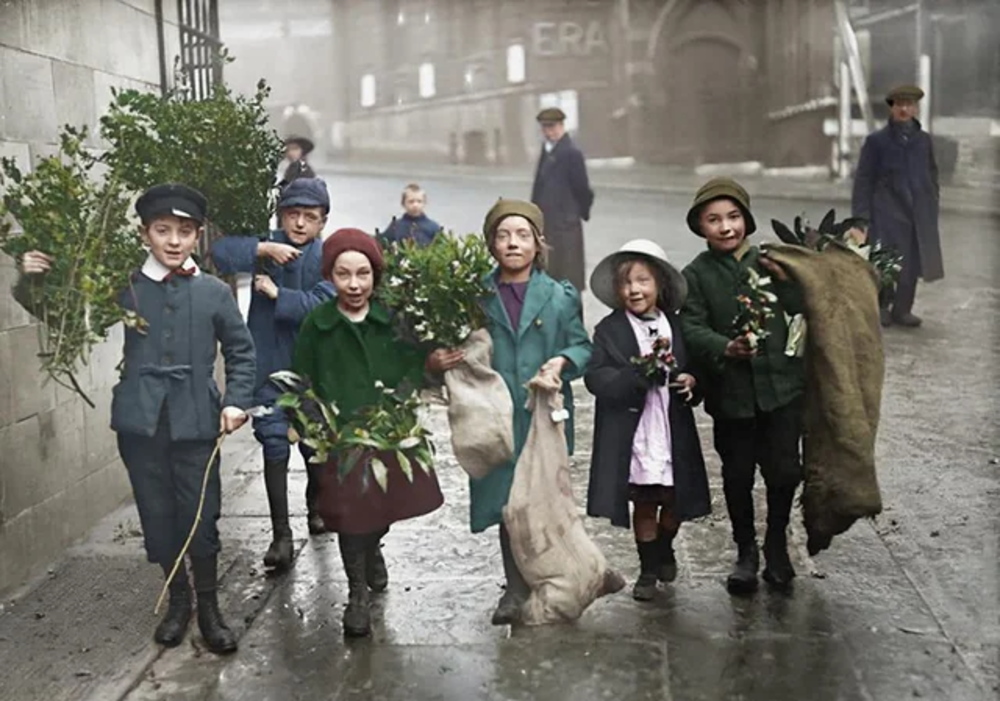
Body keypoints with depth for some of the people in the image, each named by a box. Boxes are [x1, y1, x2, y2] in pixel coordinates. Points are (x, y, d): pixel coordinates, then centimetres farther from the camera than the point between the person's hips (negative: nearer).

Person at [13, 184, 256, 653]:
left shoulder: (214, 292, 1)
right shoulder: (125, 287, 3)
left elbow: (241, 351, 8)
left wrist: (236, 400, -5)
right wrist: (33, 280, -12)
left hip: (196, 422, -1)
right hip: (141, 421, 1)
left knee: (200, 516, 4)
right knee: (157, 516, 10)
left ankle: (209, 607, 21)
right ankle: (177, 600, 30)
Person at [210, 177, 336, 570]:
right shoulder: (267, 247, 1)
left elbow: (323, 305, -19)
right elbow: (220, 252, -13)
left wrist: (277, 294, -18)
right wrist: (262, 248, -22)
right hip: (269, 368, 0)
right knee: (274, 446, -3)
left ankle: (316, 506, 41)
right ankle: (281, 535, 3)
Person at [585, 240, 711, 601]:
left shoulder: (677, 326, 6)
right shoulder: (609, 330, -6)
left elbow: (694, 371, 16)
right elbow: (596, 378, -15)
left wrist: (691, 382, -7)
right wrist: (640, 375, -26)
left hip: (673, 434, 3)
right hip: (633, 435, -3)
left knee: (676, 501, 13)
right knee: (645, 503, 9)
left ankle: (664, 549, 42)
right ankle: (649, 567, 28)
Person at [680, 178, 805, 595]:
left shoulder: (769, 262, 5)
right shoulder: (695, 275, 0)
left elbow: (804, 311, 4)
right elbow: (692, 328, -9)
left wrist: (784, 280, -13)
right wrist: (726, 349, -26)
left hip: (780, 386, 1)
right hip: (730, 392, -1)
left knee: (783, 470, 1)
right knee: (737, 475, 11)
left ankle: (776, 545, 26)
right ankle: (746, 551, 30)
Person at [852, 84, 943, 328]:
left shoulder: (924, 140, 12)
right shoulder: (876, 141, 1)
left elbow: (932, 174, 19)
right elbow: (863, 180, 1)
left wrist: (932, 205, 12)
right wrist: (861, 217, -5)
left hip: (919, 214, 4)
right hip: (887, 213, -4)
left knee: (913, 262, 4)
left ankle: (902, 310, 16)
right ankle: (880, 308, 12)